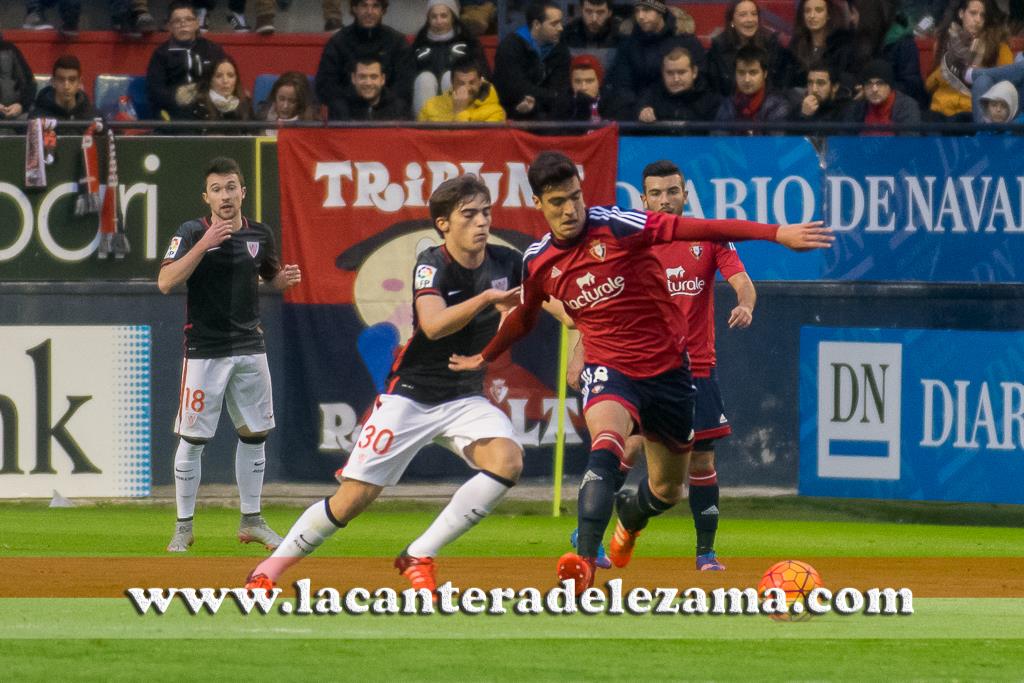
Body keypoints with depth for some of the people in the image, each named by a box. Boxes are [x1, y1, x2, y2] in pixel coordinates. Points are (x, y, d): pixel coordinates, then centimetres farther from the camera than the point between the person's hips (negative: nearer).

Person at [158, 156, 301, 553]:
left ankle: (251, 521, 21)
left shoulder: (260, 235, 5)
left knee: (254, 434, 9)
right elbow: (165, 283, -21)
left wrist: (285, 279, -3)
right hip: (205, 350, -5)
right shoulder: (192, 233, -9)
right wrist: (204, 244, -28)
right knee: (193, 438, -2)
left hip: (250, 347, 5)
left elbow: (270, 277, 20)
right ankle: (183, 528, 6)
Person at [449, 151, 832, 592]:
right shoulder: (538, 262, -2)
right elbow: (523, 318, 21)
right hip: (608, 370, 0)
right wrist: (485, 358, 35)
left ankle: (629, 518, 52)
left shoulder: (615, 226, -15)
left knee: (666, 490, 14)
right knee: (606, 444, -34)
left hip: (666, 368, 0)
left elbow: (696, 229, -22)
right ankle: (584, 561, -41)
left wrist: (777, 234, -29)